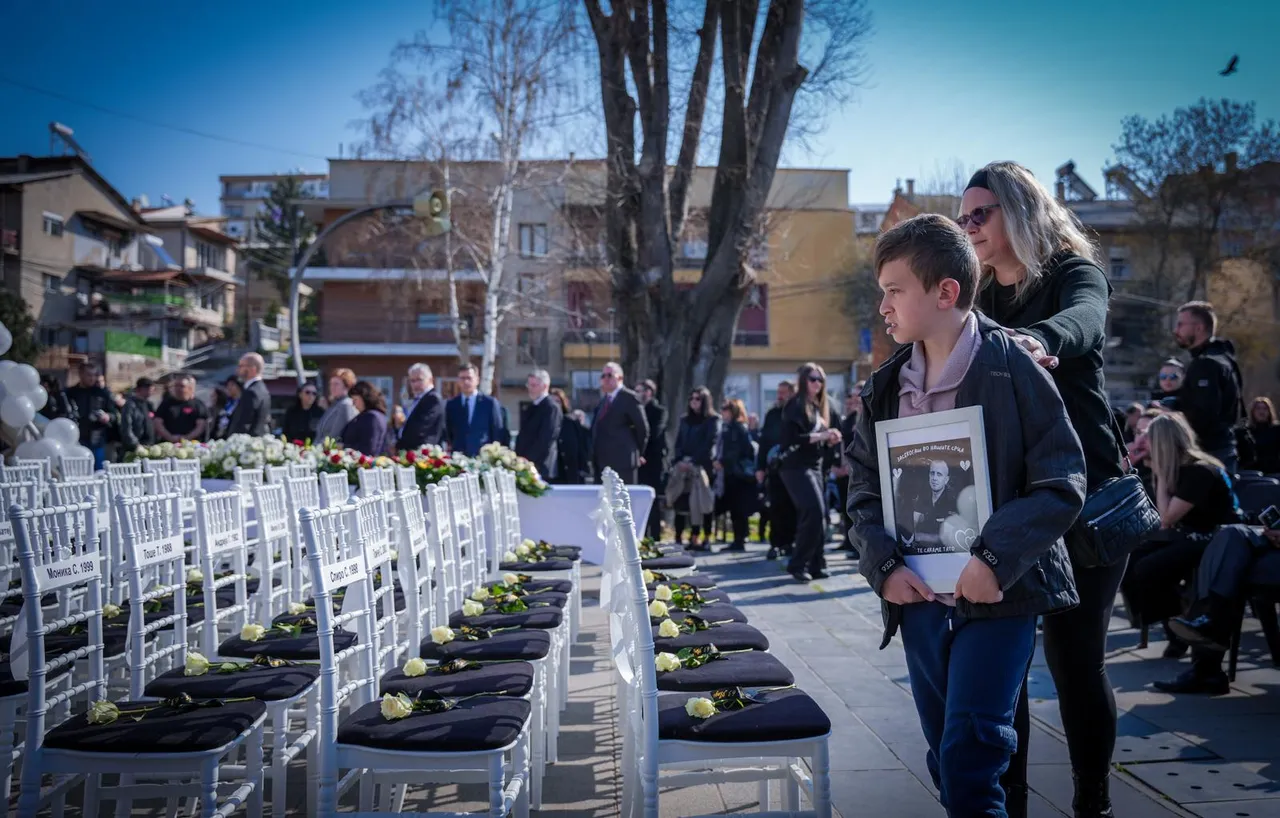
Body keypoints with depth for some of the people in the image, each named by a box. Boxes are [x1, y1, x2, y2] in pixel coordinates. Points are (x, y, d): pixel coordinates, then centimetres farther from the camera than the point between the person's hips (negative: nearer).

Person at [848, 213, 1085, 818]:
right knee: (948, 763, 14)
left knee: (970, 758, -10)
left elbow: (1061, 483, -11)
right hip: (918, 597, 5)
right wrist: (883, 564, -6)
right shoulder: (887, 385, 8)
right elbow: (863, 486, 9)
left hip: (998, 594, -5)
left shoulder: (1013, 369, -8)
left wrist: (995, 558, -20)